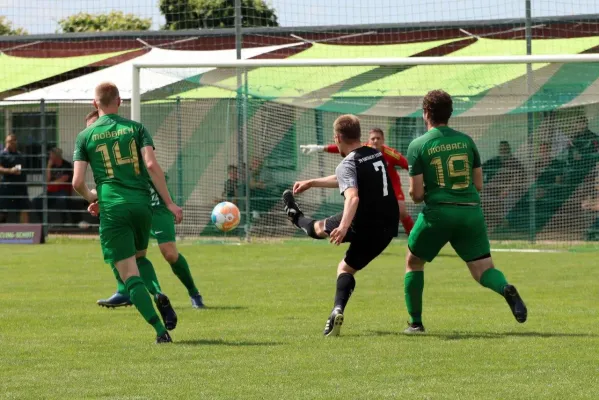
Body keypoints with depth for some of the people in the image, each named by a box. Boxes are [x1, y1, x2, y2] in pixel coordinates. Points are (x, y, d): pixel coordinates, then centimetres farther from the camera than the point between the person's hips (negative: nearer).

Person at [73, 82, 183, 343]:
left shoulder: (85, 136, 5)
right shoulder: (136, 128, 7)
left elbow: (77, 182, 0)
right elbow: (152, 166, -7)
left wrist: (91, 197, 22)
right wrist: (169, 203, -4)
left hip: (112, 209, -2)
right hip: (141, 204, 2)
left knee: (130, 275, -2)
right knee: (139, 258, 27)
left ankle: (161, 330, -15)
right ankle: (160, 298, 0)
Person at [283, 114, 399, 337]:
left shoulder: (348, 164, -14)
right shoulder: (376, 154, 13)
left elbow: (352, 197, -33)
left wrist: (343, 226, -47)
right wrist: (311, 183, 39)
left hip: (365, 226, -7)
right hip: (388, 226, 7)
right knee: (346, 268, 20)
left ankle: (296, 217, 56)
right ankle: (337, 310, 2)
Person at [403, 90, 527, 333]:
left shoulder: (419, 145, 0)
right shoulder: (466, 141, 10)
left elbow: (416, 194, -3)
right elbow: (478, 185, 12)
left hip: (438, 212, -2)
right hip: (470, 212, 2)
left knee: (413, 262, 19)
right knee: (483, 269, 4)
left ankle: (415, 322, 18)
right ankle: (506, 289, -30)